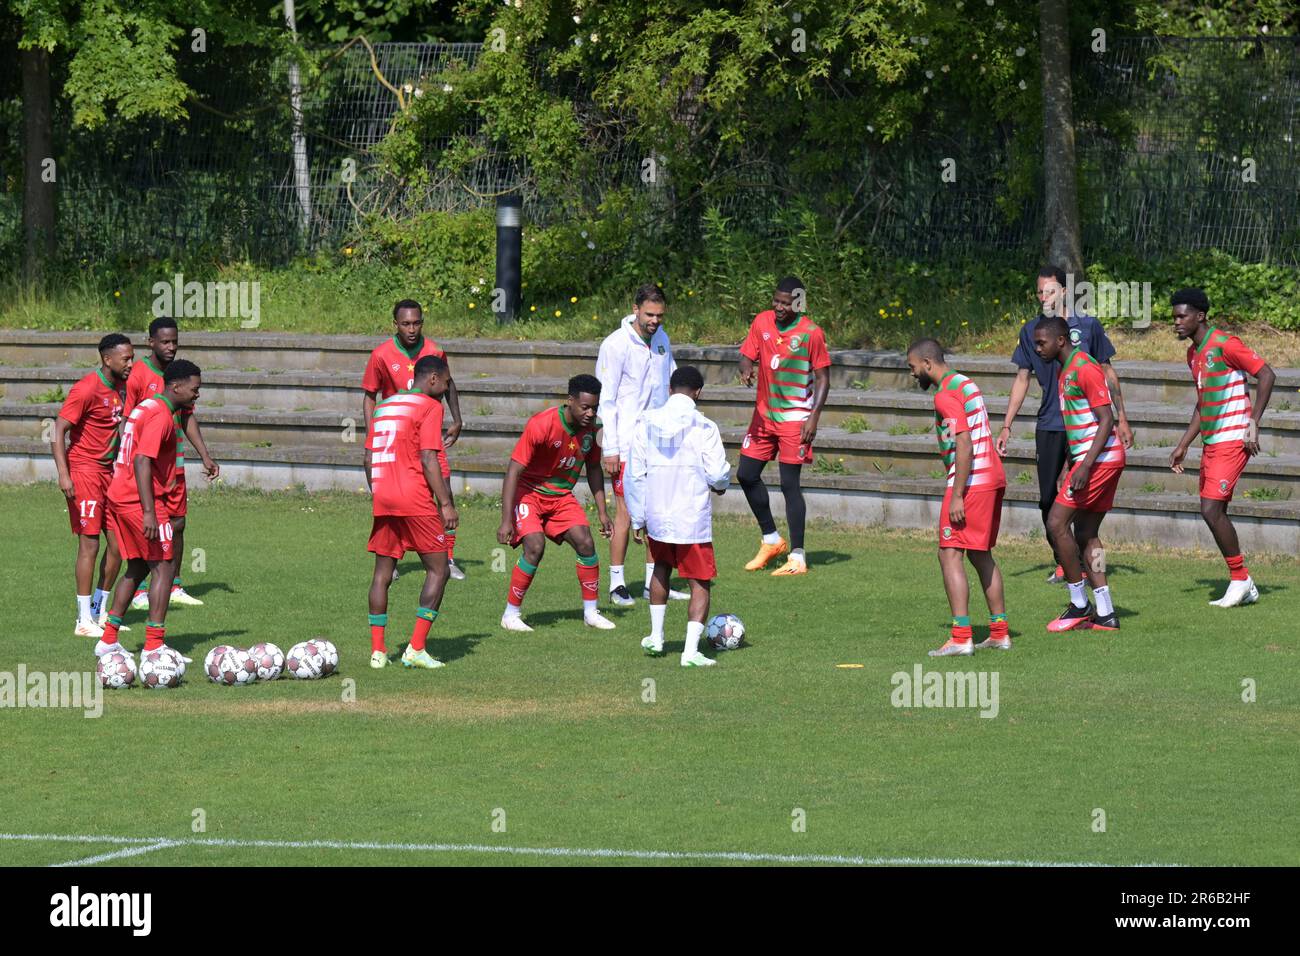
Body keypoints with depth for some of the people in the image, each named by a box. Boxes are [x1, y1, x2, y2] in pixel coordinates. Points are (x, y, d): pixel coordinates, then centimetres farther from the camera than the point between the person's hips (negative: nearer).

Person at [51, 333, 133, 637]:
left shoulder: (121, 386, 8)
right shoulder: (87, 389, -17)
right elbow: (59, 430, -19)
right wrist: (63, 474, -27)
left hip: (109, 471, 8)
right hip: (85, 471, -8)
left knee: (118, 542, 7)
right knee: (90, 543, -7)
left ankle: (100, 611, 21)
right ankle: (84, 621, -2)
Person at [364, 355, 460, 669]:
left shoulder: (383, 406, 17)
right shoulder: (430, 407, -4)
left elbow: (369, 457, 16)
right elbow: (429, 459, -12)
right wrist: (446, 504, -12)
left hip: (382, 499, 7)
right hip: (415, 499, -7)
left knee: (383, 573, 11)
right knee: (437, 570, 2)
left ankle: (377, 650, 6)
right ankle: (416, 649, -7)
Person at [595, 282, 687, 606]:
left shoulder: (661, 338, 7)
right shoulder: (616, 345, -12)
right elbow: (606, 400, -12)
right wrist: (609, 449, -14)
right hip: (627, 442, -6)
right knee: (626, 511, -5)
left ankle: (654, 581, 14)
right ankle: (617, 584, 1)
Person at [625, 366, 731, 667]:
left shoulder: (646, 423, 1)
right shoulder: (703, 428, -11)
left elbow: (633, 475, 4)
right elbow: (717, 474, -12)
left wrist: (637, 518, 13)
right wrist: (721, 484, 14)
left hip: (657, 515, 4)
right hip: (693, 517, -4)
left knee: (662, 565, 29)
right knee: (701, 582, 4)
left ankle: (656, 637, 32)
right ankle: (691, 650, -9)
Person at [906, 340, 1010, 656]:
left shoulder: (946, 395, -13)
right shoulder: (966, 384, 16)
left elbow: (964, 446, -21)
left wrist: (957, 496, -21)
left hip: (970, 482, -10)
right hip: (993, 477, 10)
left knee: (950, 555, -9)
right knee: (981, 555, 17)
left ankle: (960, 638, -15)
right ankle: (999, 633, 20)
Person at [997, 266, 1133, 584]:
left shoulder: (1088, 327, -1)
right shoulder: (1031, 331, 6)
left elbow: (1107, 373, 7)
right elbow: (1022, 380, 12)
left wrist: (1122, 419, 6)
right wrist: (1006, 427, 8)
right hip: (1048, 426, 3)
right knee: (1048, 499, 3)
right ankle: (1062, 563, 15)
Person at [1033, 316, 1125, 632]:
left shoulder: (1085, 368, -15)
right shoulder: (1065, 371, 16)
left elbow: (1106, 420, -19)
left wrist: (1085, 466, -24)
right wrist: (1068, 468, 23)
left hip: (1099, 457, -10)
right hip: (1085, 457, 10)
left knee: (1057, 523, -11)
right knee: (1086, 533, 9)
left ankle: (1080, 605, -5)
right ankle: (1105, 614, 10)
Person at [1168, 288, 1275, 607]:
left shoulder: (1224, 345, -13)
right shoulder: (1194, 354, 16)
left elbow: (1266, 375, -16)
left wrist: (1253, 423, -20)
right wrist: (1183, 446, 22)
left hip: (1232, 440, -9)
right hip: (1211, 443, 9)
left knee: (1211, 510, -14)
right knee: (1213, 513, 6)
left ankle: (1240, 579, -1)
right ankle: (1245, 588, 14)